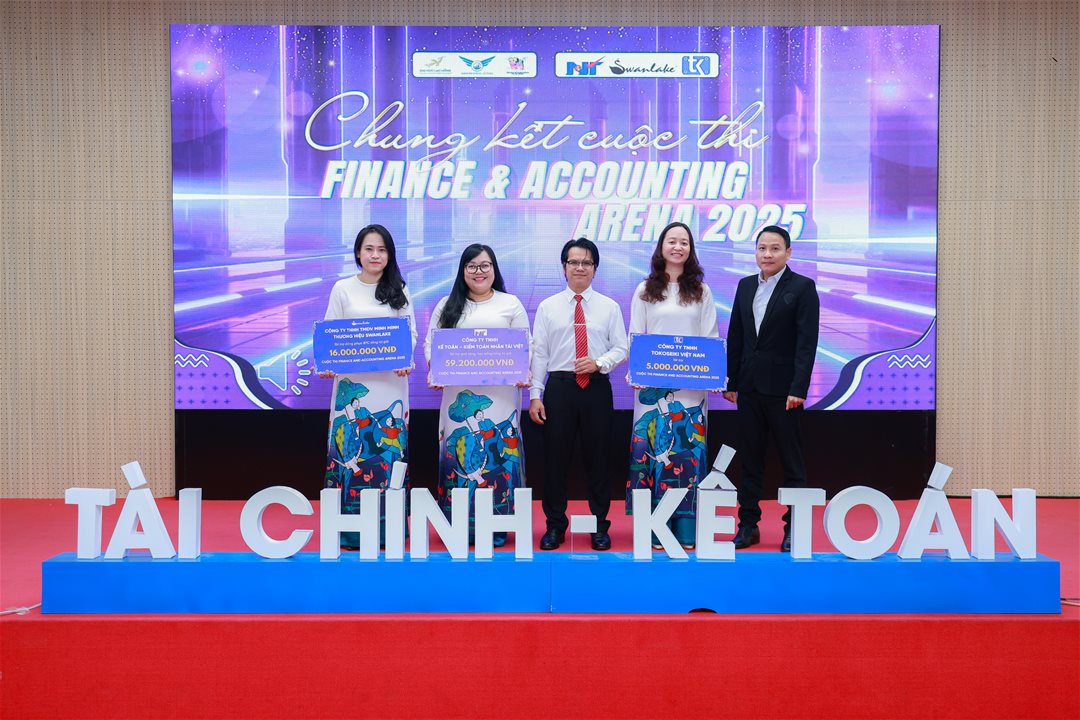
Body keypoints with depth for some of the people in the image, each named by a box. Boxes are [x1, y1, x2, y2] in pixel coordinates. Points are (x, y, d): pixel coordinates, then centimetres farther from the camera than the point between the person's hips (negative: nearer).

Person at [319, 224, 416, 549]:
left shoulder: (399, 291, 10)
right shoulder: (343, 288, 6)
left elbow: (411, 333, 7)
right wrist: (327, 364, -11)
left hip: (390, 383, 1)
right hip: (352, 382, -1)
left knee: (389, 450, 0)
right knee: (351, 448, -3)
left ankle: (388, 528, 7)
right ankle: (350, 530, 3)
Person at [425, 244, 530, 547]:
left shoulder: (511, 304, 9)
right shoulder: (447, 305, 13)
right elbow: (431, 342, 9)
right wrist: (435, 371, -8)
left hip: (499, 393, -1)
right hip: (458, 392, 1)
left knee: (497, 452, -3)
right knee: (459, 452, -1)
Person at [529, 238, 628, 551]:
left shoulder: (609, 307, 6)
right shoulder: (548, 307, 6)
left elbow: (621, 349, 5)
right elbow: (539, 353, 3)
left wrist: (599, 363, -15)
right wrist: (535, 395, -3)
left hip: (597, 388, 0)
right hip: (559, 386, 0)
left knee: (598, 457, 6)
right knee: (555, 457, 3)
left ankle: (600, 526, 16)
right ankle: (555, 526, 15)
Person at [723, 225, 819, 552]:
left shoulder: (802, 288, -4)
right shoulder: (745, 286, 11)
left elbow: (807, 341, -10)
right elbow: (735, 337, 13)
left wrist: (798, 388, -17)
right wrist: (732, 382, 9)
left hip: (782, 390, -5)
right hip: (749, 388, 5)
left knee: (791, 461, 3)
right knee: (750, 460, 10)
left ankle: (794, 528, 8)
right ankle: (748, 525, 16)